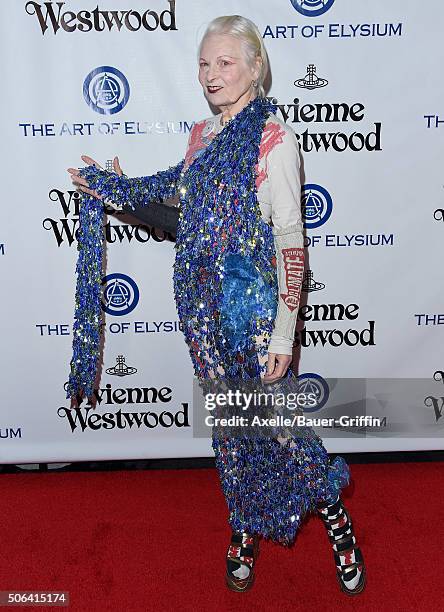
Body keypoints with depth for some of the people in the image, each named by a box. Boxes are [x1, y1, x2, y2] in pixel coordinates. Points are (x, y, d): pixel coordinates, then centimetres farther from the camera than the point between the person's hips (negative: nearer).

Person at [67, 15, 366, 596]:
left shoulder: (274, 137, -9)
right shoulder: (202, 134, 11)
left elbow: (290, 239, -14)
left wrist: (284, 332, -17)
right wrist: (113, 188, 17)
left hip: (253, 301, -6)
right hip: (202, 301, 6)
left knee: (274, 420, 0)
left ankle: (336, 517, 27)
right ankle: (246, 528, 35)